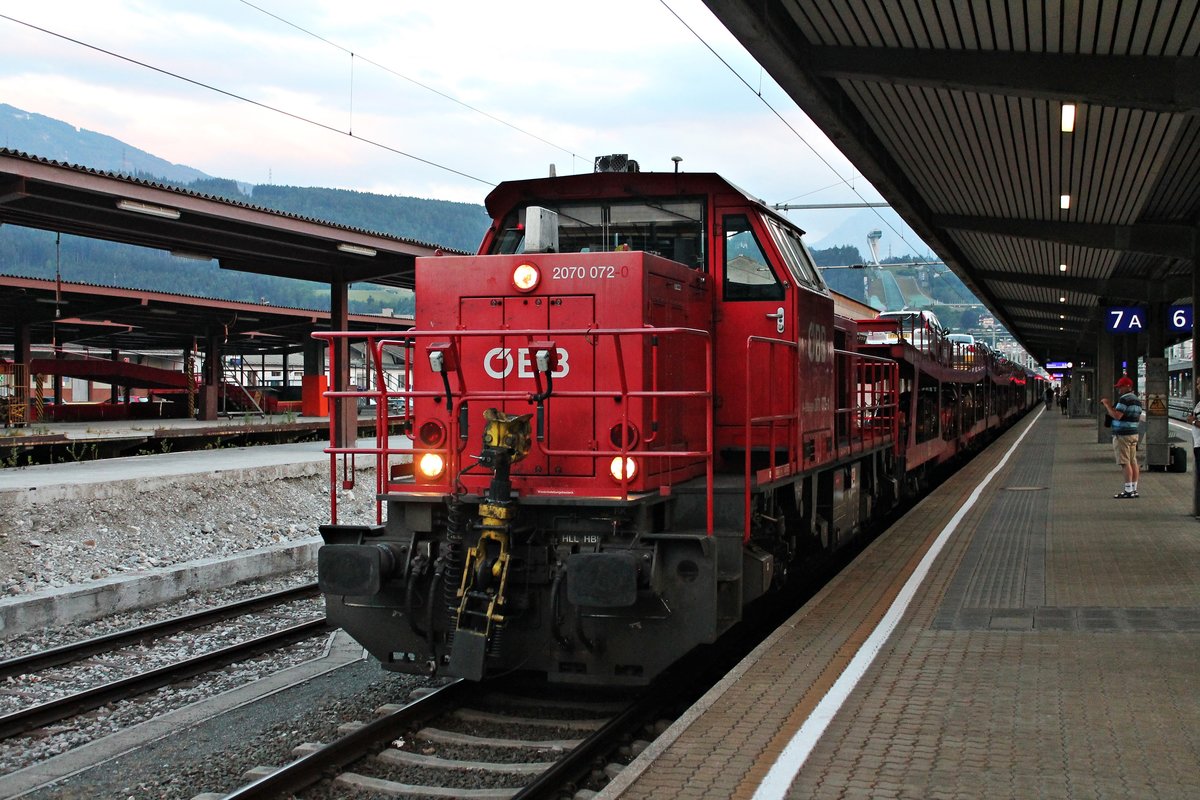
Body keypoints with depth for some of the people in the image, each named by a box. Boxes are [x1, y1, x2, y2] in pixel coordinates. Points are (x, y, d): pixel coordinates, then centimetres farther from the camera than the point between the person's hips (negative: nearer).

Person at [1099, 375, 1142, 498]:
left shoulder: (1124, 399, -16)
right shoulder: (1137, 400, 15)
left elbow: (1117, 415, -26)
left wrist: (1107, 404, -14)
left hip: (1122, 435, -10)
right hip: (1134, 434, 10)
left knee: (1126, 463, -9)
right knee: (1133, 462, 10)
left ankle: (1128, 490, -10)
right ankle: (1134, 489, 12)